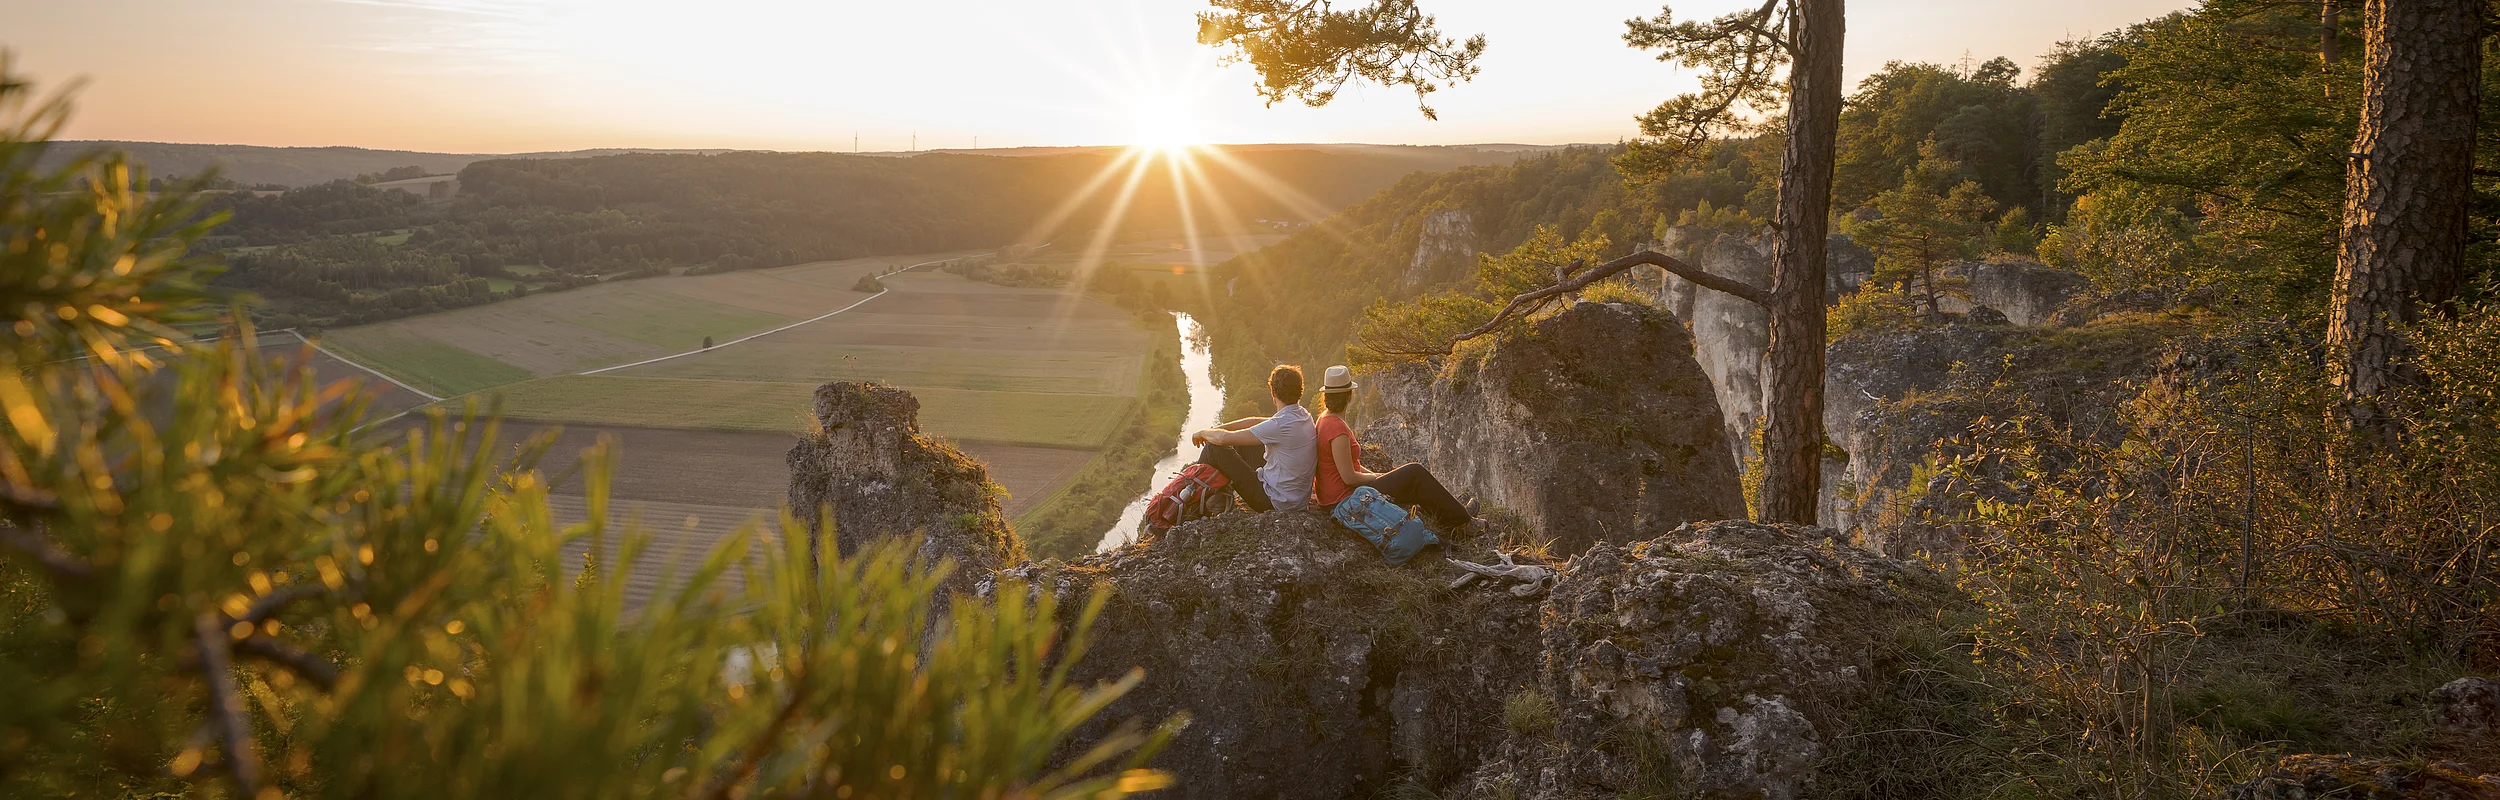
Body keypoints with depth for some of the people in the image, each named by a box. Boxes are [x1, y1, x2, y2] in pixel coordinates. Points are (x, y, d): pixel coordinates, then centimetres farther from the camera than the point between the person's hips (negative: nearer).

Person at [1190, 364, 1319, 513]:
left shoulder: (1279, 425, -26)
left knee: (1214, 448, -2)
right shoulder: (1304, 416, 1)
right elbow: (1256, 421, 13)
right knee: (1242, 445, 24)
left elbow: (1223, 438, -21)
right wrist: (1216, 428, 11)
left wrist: (1203, 433, 1)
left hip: (1276, 502, -9)